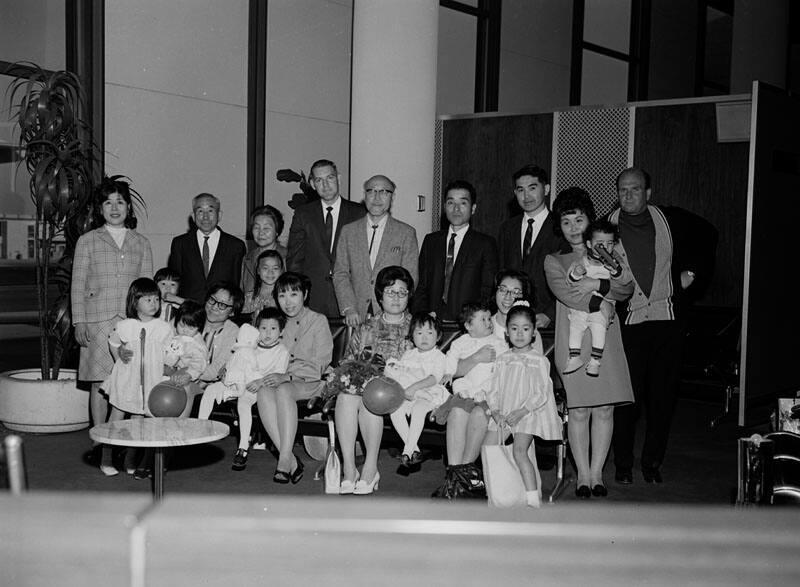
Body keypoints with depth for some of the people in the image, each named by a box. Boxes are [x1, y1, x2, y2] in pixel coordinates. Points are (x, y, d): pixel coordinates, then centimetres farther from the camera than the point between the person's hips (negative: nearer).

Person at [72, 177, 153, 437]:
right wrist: (79, 321, -2)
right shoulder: (87, 241, 10)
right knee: (100, 383, -1)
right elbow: (77, 284, 7)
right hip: (98, 321, -1)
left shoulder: (141, 243, 14)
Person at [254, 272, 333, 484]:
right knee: (263, 392, -32)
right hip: (279, 381, 4)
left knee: (283, 391, -36)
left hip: (310, 382, -4)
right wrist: (262, 378, -8)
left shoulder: (318, 321, 4)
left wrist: (286, 376, -21)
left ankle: (284, 460, -38)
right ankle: (291, 461, -36)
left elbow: (319, 365, -7)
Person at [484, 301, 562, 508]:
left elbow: (542, 393, -9)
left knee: (519, 451, -20)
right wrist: (496, 411, -9)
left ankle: (534, 500, -19)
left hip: (529, 413, -6)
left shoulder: (539, 361, -2)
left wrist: (522, 411, -19)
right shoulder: (502, 360, 12)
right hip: (504, 414, 6)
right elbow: (493, 390, 9)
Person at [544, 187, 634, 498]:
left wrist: (596, 283, -13)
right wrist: (610, 289, -4)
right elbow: (572, 298, -9)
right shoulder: (554, 261, 7)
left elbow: (628, 287, 0)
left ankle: (597, 473, 11)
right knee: (578, 411, -4)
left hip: (605, 342, 3)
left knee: (605, 409, 1)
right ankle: (583, 475, 6)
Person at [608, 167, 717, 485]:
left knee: (662, 396, 6)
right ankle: (623, 464, 12)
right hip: (627, 324, -2)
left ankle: (653, 463, 19)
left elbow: (707, 235, 20)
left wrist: (693, 272, 11)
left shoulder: (670, 219, 3)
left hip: (667, 320, 2)